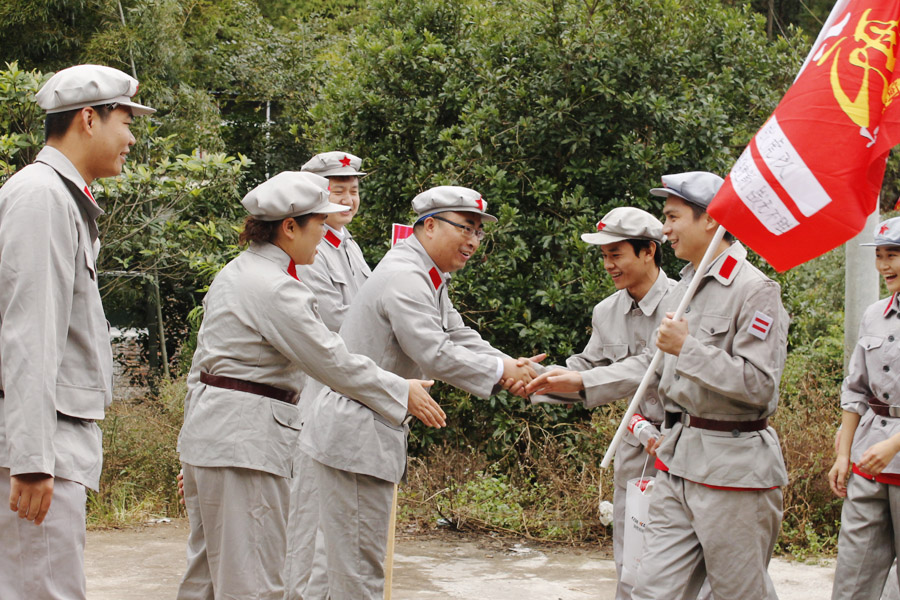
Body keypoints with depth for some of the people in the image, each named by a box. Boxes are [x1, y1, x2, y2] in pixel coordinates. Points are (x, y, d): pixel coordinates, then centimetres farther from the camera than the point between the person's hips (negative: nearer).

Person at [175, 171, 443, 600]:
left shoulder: (233, 273, 14)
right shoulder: (275, 289, -18)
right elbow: (333, 363, -15)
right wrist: (402, 392, -3)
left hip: (207, 432, 10)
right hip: (246, 443, -10)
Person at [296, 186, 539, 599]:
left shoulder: (428, 279, 16)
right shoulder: (404, 278, -19)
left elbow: (459, 337, 14)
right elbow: (435, 355, -26)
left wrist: (512, 367, -3)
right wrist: (500, 372, -15)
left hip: (374, 432, 11)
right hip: (355, 439, -11)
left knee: (351, 560, 16)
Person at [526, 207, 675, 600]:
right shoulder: (606, 312, 8)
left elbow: (655, 366, -25)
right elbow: (590, 365, 11)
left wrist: (580, 382, -30)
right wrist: (540, 379, -8)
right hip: (637, 447, 6)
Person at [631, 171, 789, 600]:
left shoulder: (755, 290, -12)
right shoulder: (685, 286, 16)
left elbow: (759, 386, -19)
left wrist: (687, 347, -17)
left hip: (733, 468, -8)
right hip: (678, 464, 8)